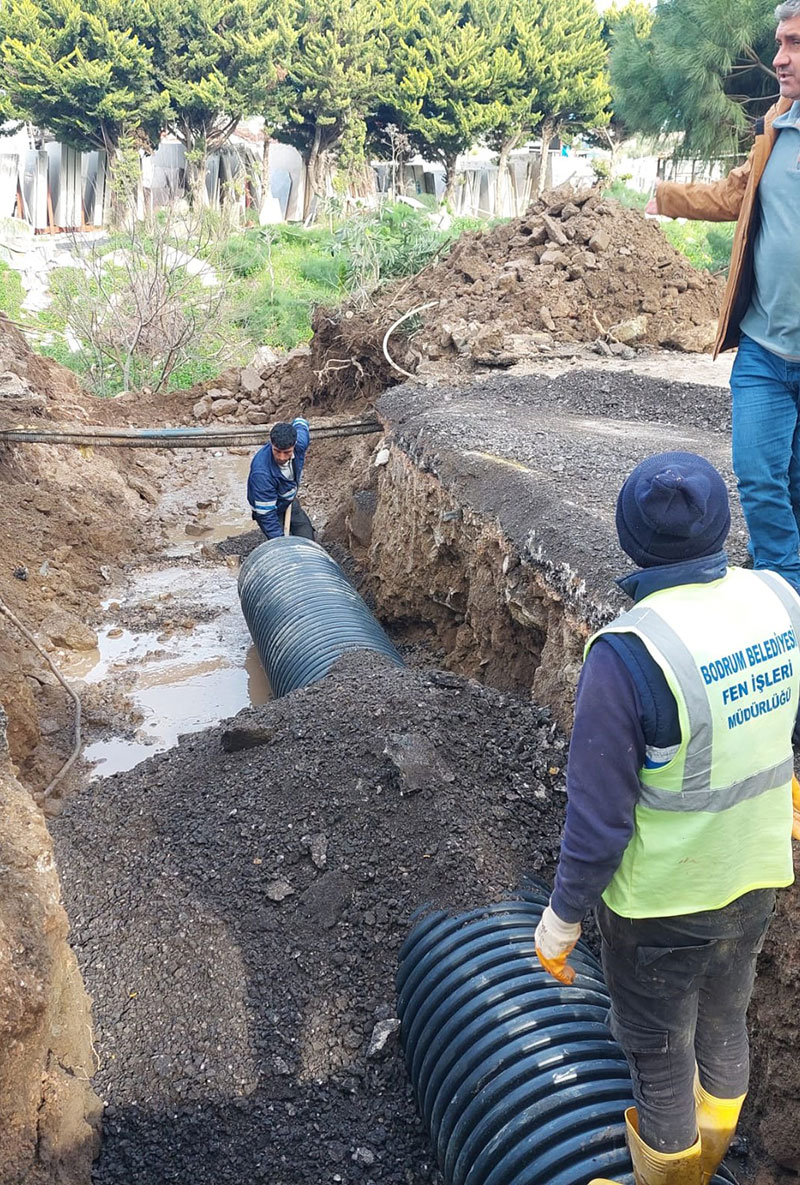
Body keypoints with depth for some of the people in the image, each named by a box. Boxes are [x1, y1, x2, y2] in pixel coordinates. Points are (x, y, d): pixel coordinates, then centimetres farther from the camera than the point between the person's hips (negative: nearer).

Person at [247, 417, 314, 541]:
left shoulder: (299, 443, -28)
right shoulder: (261, 472, -43)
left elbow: (300, 423, -1)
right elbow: (266, 513, -35)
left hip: (290, 501, 6)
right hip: (269, 509, -6)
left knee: (308, 540, 12)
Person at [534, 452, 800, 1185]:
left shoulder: (629, 654, -30)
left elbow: (599, 813, -24)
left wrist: (564, 914, -10)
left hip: (661, 898, -6)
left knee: (659, 1047, 18)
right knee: (725, 1017, 29)